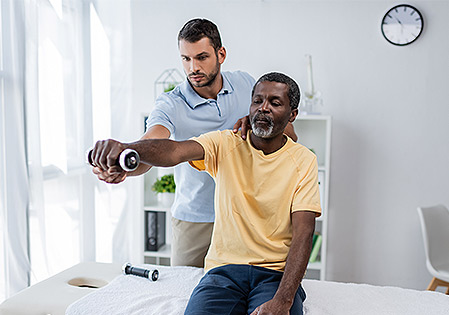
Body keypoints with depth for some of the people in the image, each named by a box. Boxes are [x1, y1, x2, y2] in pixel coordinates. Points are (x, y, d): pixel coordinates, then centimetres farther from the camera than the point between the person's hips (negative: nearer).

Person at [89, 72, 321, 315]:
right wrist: (125, 147, -42)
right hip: (224, 269, 1)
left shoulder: (303, 160, -1)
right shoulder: (225, 144, 1)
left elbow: (303, 232, -8)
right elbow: (174, 151, -19)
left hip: (277, 274, -1)